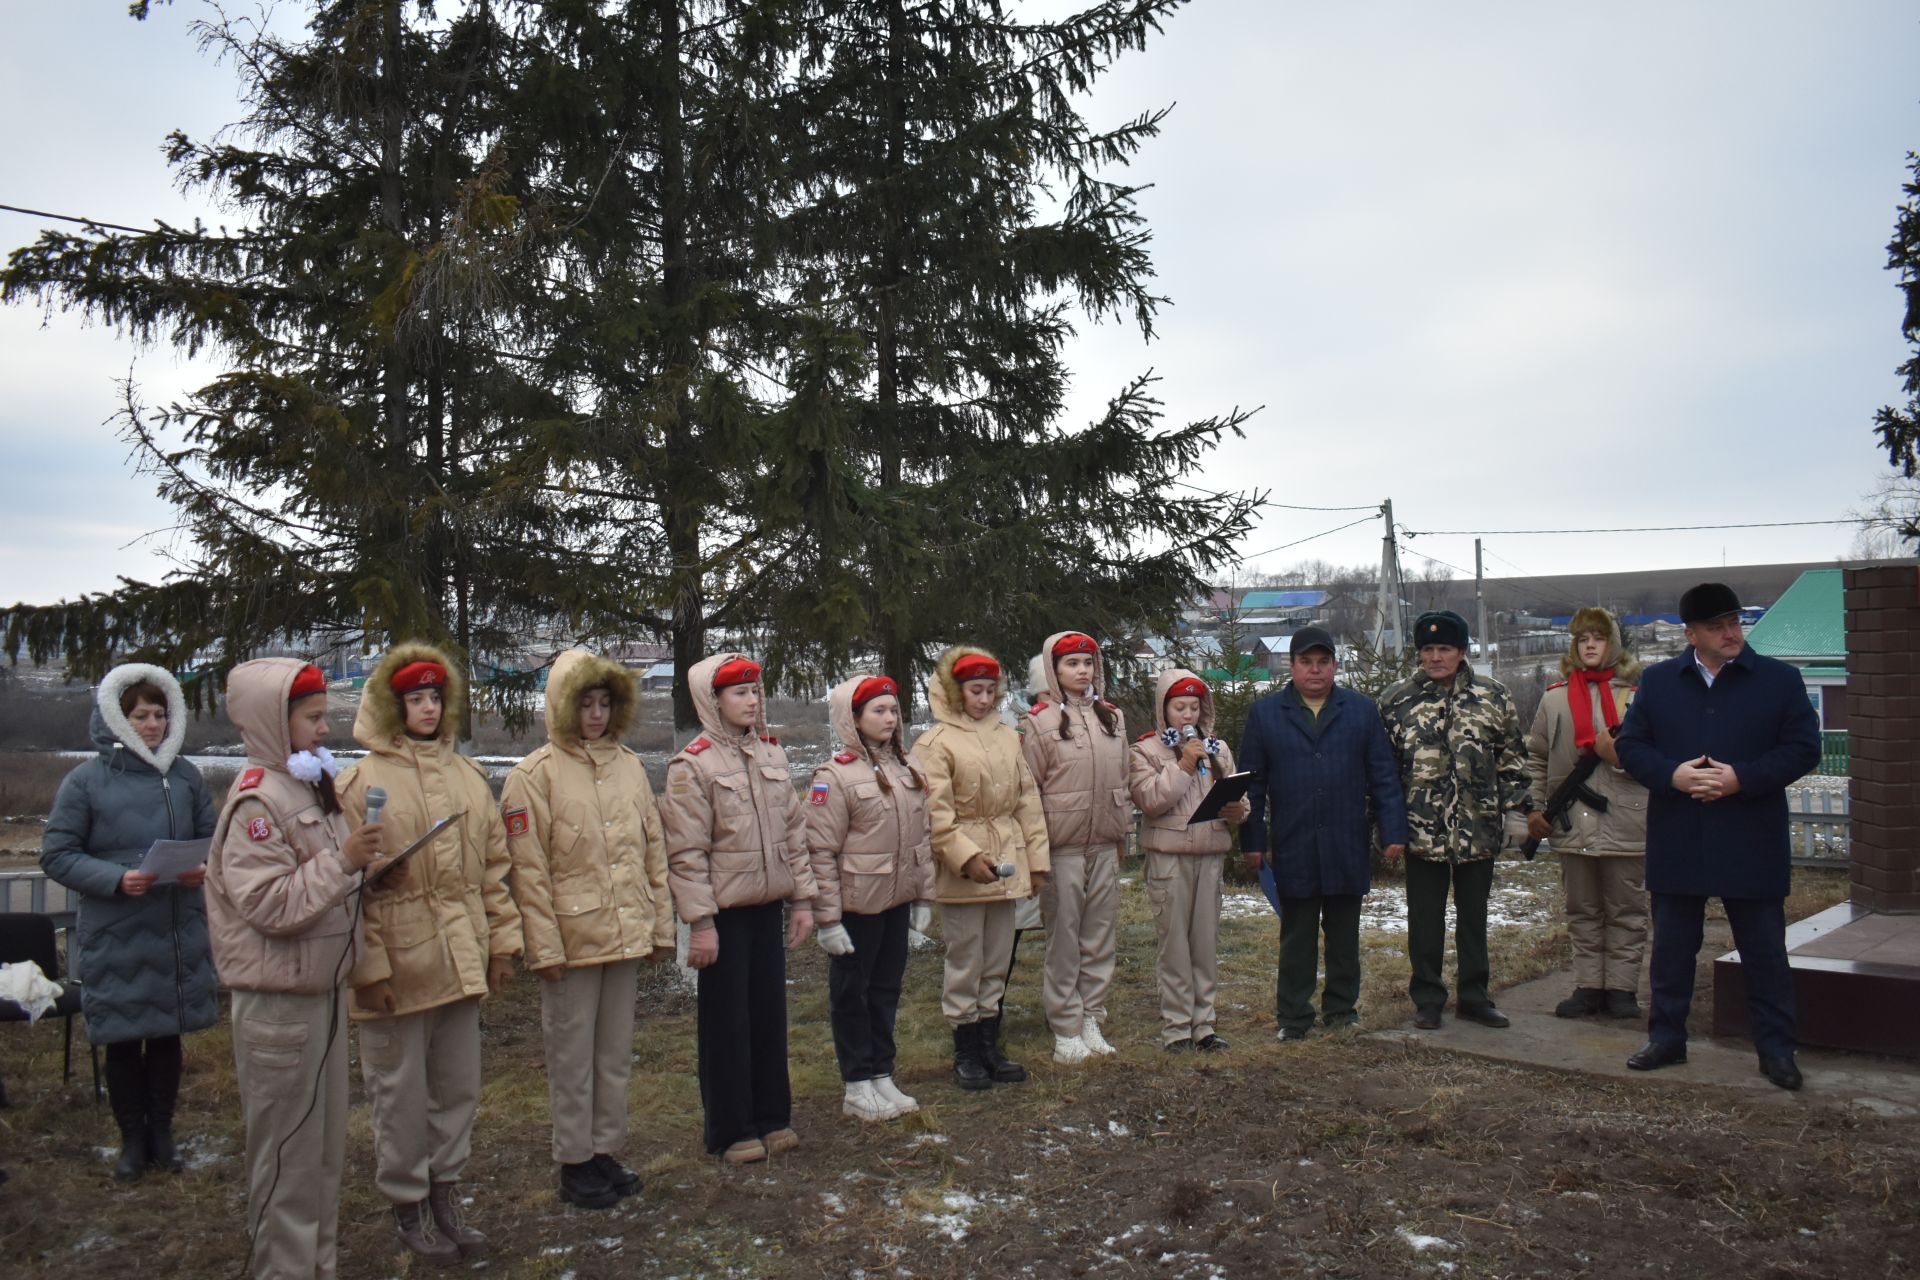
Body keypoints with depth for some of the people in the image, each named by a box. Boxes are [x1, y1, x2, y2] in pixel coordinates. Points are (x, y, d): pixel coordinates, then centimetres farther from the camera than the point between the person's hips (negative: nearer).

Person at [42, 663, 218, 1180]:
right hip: (115, 938, -2)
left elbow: (210, 836, 10)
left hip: (179, 933, 2)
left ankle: (162, 1131, 29)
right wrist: (116, 879, -20)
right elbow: (57, 855, -6)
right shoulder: (85, 781, -7)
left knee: (168, 1035, 13)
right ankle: (132, 1138, 26)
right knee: (123, 1041, 9)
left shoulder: (185, 775, 1)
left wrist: (203, 867, -12)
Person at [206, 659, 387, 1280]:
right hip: (279, 1001, -9)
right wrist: (343, 861, -26)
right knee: (287, 1152, 2)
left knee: (325, 1144, 18)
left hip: (322, 990, 9)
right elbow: (270, 906, -24)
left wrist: (361, 867, 9)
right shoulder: (256, 803, -17)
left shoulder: (311, 789, 11)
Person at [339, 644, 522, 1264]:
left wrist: (503, 940, 10)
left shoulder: (468, 776, 9)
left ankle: (446, 1191, 31)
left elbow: (494, 867, 12)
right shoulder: (362, 782, -8)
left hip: (461, 962, 5)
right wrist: (369, 966, -13)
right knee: (402, 1092, 8)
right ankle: (408, 1205, 25)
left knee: (460, 1085, 14)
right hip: (398, 967, -5)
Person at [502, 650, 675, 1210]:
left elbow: (654, 851, 10)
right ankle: (575, 1162, 21)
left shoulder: (630, 766, 7)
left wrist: (662, 926, 8)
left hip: (627, 936, 5)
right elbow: (528, 870, -11)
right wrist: (544, 946, -13)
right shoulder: (534, 775, -9)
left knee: (616, 1052, 15)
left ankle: (607, 1151, 29)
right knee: (573, 1056, 7)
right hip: (573, 942, -5)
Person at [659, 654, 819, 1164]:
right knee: (726, 1023, 4)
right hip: (725, 913, -6)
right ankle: (731, 1130, 17)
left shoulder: (772, 755, 8)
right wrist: (700, 922, -15)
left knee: (770, 1013, 13)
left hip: (768, 908, 6)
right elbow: (686, 853, -13)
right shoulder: (692, 766, -11)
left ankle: (772, 1117, 27)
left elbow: (794, 831, 12)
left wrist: (803, 897, 8)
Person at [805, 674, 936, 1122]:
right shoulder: (835, 775, -14)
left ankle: (882, 1076, 28)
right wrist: (827, 917, -15)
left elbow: (922, 836, 13)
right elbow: (820, 852, -15)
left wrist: (923, 896, 11)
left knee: (888, 986, 15)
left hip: (898, 900, 7)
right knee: (852, 991, 7)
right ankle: (858, 1087, 17)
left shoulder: (906, 769, 7)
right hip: (858, 904, -6)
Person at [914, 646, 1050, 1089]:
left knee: (997, 960, 13)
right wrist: (968, 856, -21)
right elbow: (936, 813, -12)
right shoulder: (935, 743, -6)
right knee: (965, 961, 3)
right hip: (961, 868, -5)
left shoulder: (1007, 737, 9)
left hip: (1007, 862, 5)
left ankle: (989, 1044, 25)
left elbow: (1027, 800, 11)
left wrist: (1036, 858, 7)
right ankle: (966, 1051, 16)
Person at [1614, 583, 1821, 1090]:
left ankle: (1776, 1049, 20)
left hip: (1752, 846, -2)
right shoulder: (1657, 681, 5)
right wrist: (1672, 774, -15)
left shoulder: (1780, 679, -1)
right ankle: (1667, 1038, 24)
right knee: (1672, 948, 11)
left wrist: (1742, 778, -17)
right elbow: (1630, 744, 4)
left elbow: (1803, 749, -4)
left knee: (1765, 952, 7)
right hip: (1677, 844, 2)